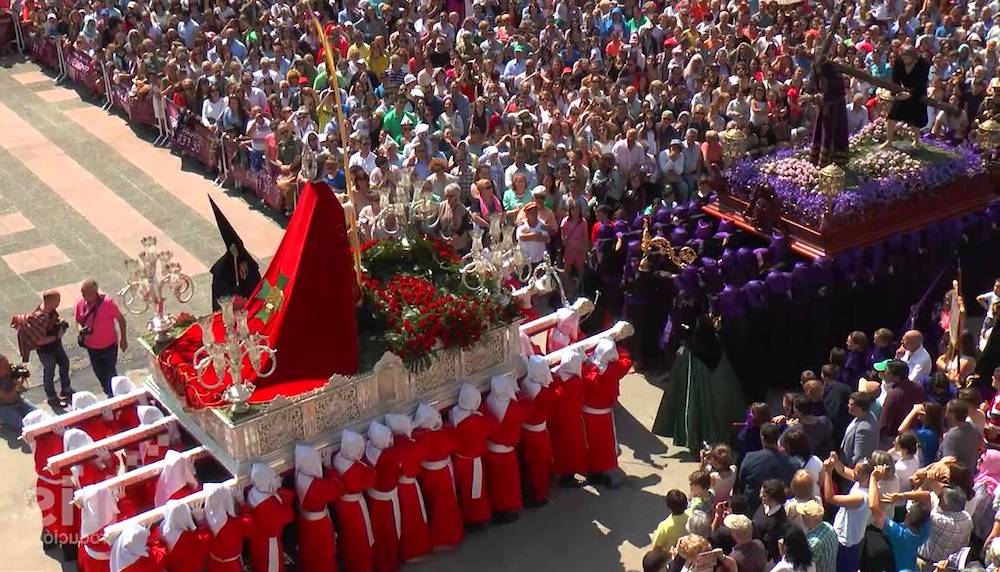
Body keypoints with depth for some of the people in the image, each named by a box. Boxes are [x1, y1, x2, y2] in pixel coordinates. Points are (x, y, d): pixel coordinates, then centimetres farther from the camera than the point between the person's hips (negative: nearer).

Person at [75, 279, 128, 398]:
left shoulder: (108, 302, -24)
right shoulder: (81, 304, -10)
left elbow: (121, 319, -12)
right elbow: (79, 321, 7)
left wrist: (123, 339, -8)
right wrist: (81, 329, -16)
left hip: (109, 345, -5)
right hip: (91, 346, 5)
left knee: (110, 372, 6)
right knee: (99, 373, 21)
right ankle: (108, 392, 44)